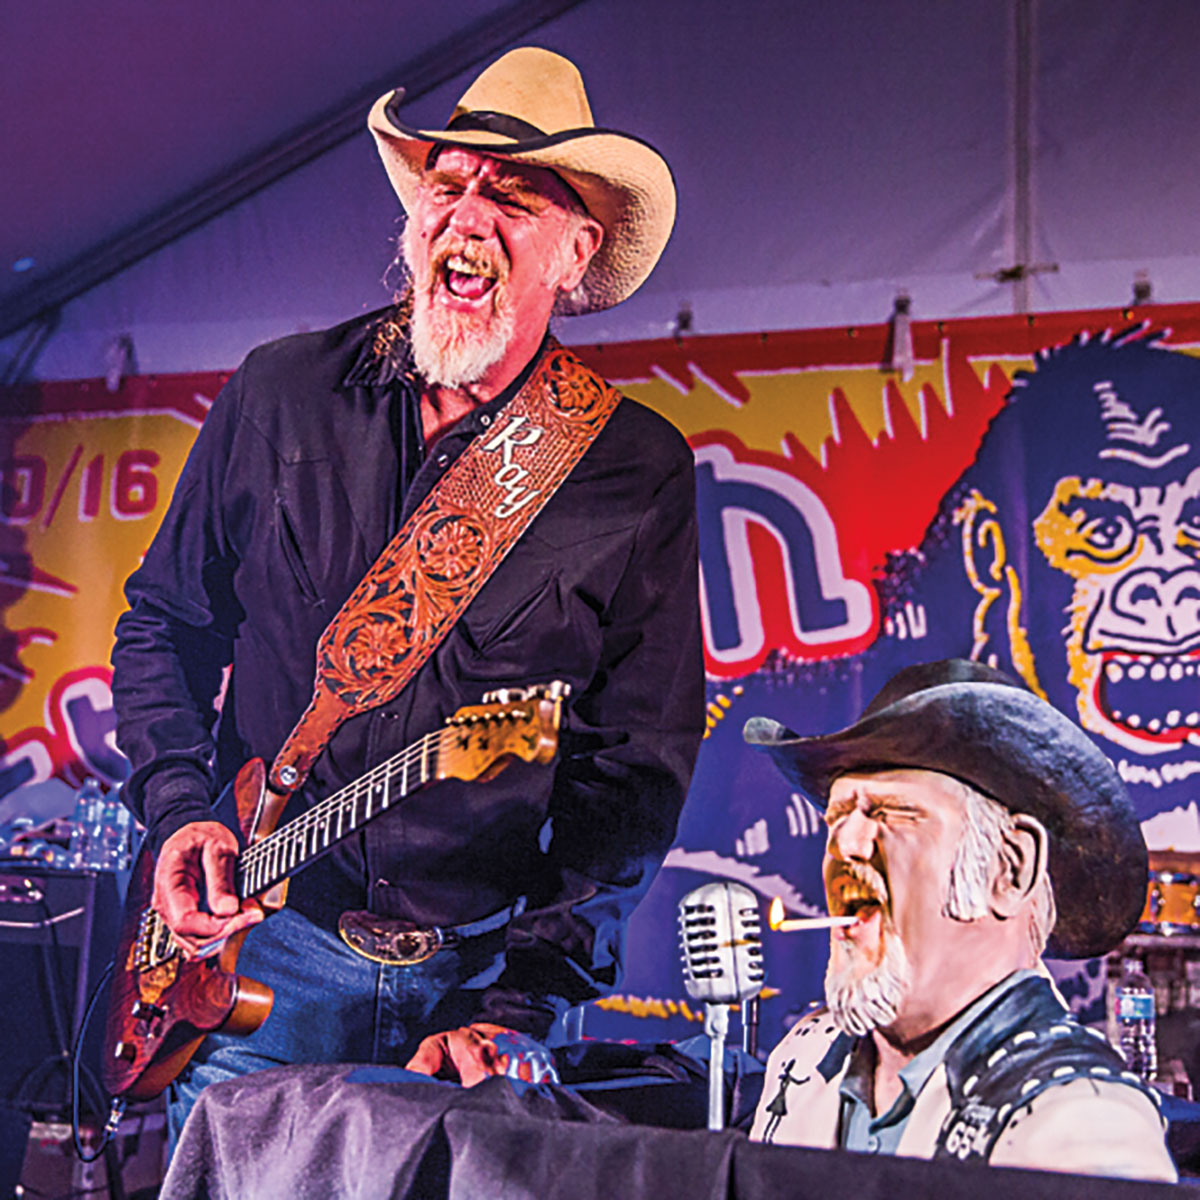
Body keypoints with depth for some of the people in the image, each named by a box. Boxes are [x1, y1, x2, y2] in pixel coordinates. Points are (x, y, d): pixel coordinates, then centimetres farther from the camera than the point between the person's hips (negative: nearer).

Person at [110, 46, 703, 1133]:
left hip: (490, 968, -1)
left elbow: (639, 775, -7)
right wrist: (179, 808, -2)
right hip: (263, 950, 2)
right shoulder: (281, 394, 2)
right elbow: (164, 623, 12)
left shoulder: (641, 475, -6)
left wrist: (518, 1008, -13)